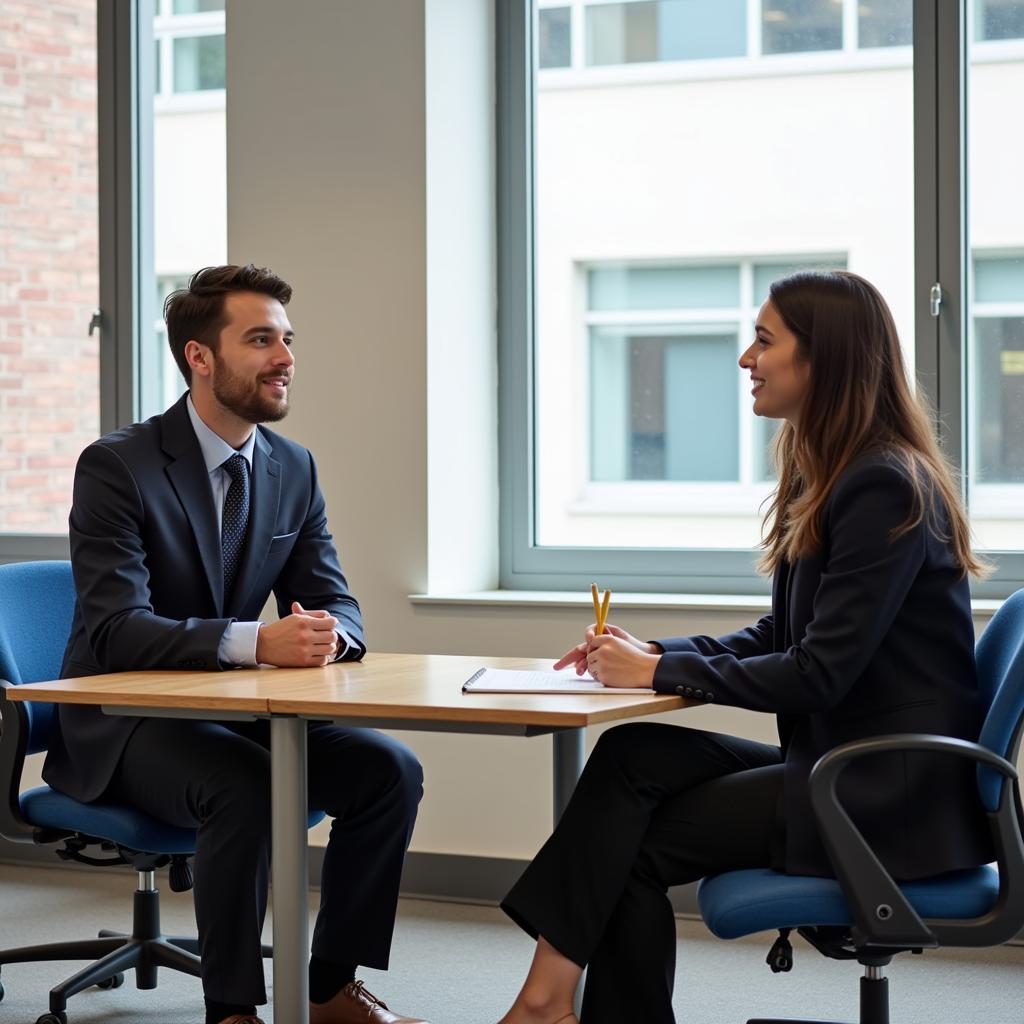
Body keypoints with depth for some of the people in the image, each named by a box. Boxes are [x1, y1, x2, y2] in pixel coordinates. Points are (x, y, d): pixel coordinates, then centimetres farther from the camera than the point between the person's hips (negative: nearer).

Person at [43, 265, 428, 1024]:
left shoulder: (294, 469, 5)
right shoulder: (117, 466, -15)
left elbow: (337, 604, 5)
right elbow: (118, 631, -25)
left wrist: (327, 634, -22)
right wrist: (256, 641, -39)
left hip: (237, 713, 6)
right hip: (125, 726, -6)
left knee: (392, 770, -14)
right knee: (243, 788, -34)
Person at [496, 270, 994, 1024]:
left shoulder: (885, 488, -17)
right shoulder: (827, 474, 14)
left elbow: (819, 674, -20)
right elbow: (781, 640, 17)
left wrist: (660, 672, -12)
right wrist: (653, 654, 2)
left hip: (892, 795, -8)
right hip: (847, 764, 8)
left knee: (633, 844, -10)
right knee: (635, 757, -9)